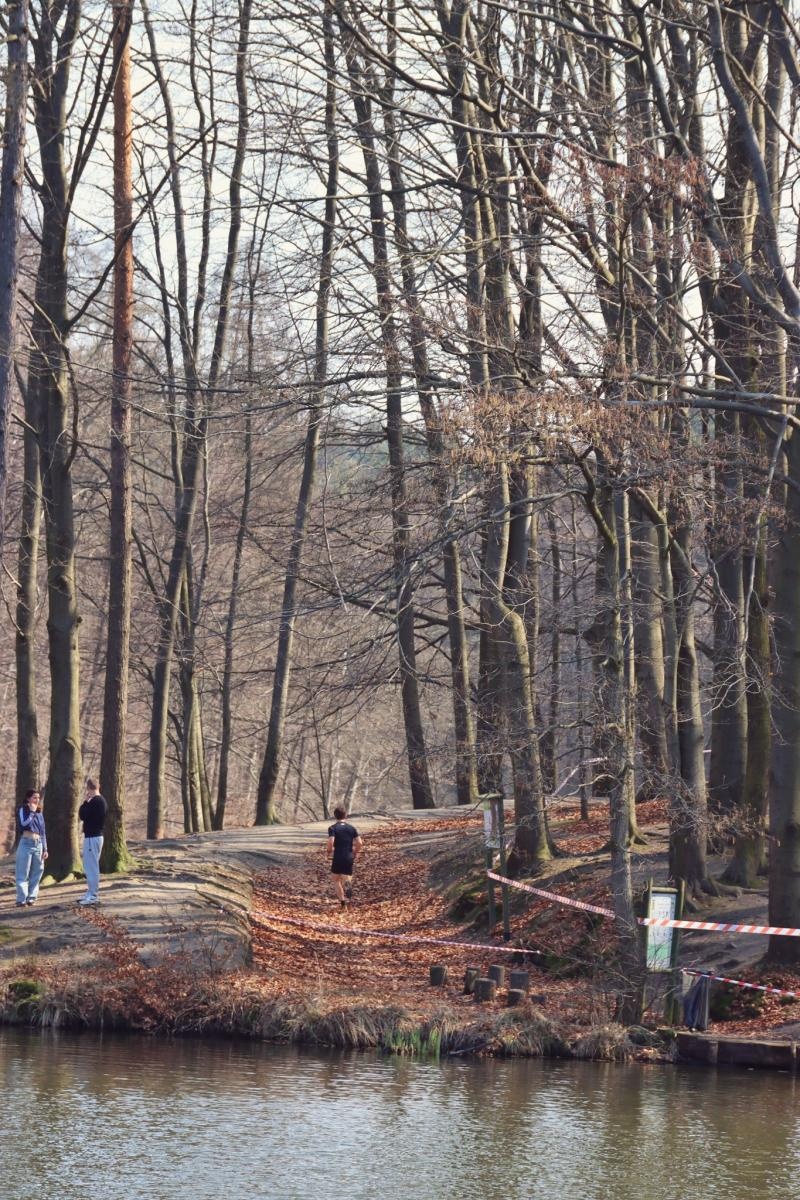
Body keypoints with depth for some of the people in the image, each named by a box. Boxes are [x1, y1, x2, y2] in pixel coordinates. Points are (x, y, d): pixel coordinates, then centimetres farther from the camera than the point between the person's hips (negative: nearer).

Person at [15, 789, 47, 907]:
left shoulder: (39, 813, 15)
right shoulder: (23, 810, -1)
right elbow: (24, 824, -20)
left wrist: (45, 849, 12)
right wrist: (32, 812, -15)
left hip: (38, 844, 5)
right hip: (26, 843, -5)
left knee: (36, 873, 5)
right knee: (23, 873, -5)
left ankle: (31, 897, 12)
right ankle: (21, 899, -6)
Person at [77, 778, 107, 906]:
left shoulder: (95, 801, -18)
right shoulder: (100, 800, 13)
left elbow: (82, 816, -16)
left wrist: (85, 801, -6)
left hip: (92, 838, -10)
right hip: (95, 836, 10)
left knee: (92, 867, -7)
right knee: (90, 866, 17)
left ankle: (93, 896, -7)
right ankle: (90, 893, 22)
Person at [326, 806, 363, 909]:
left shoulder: (333, 828, -4)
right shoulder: (352, 828, 5)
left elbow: (331, 842, -19)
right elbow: (360, 843, -3)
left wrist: (329, 850, 2)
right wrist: (356, 853, 14)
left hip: (337, 858, -2)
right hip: (349, 858, 2)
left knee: (336, 879, 17)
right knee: (346, 880, 7)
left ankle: (342, 900, 4)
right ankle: (347, 886, -30)